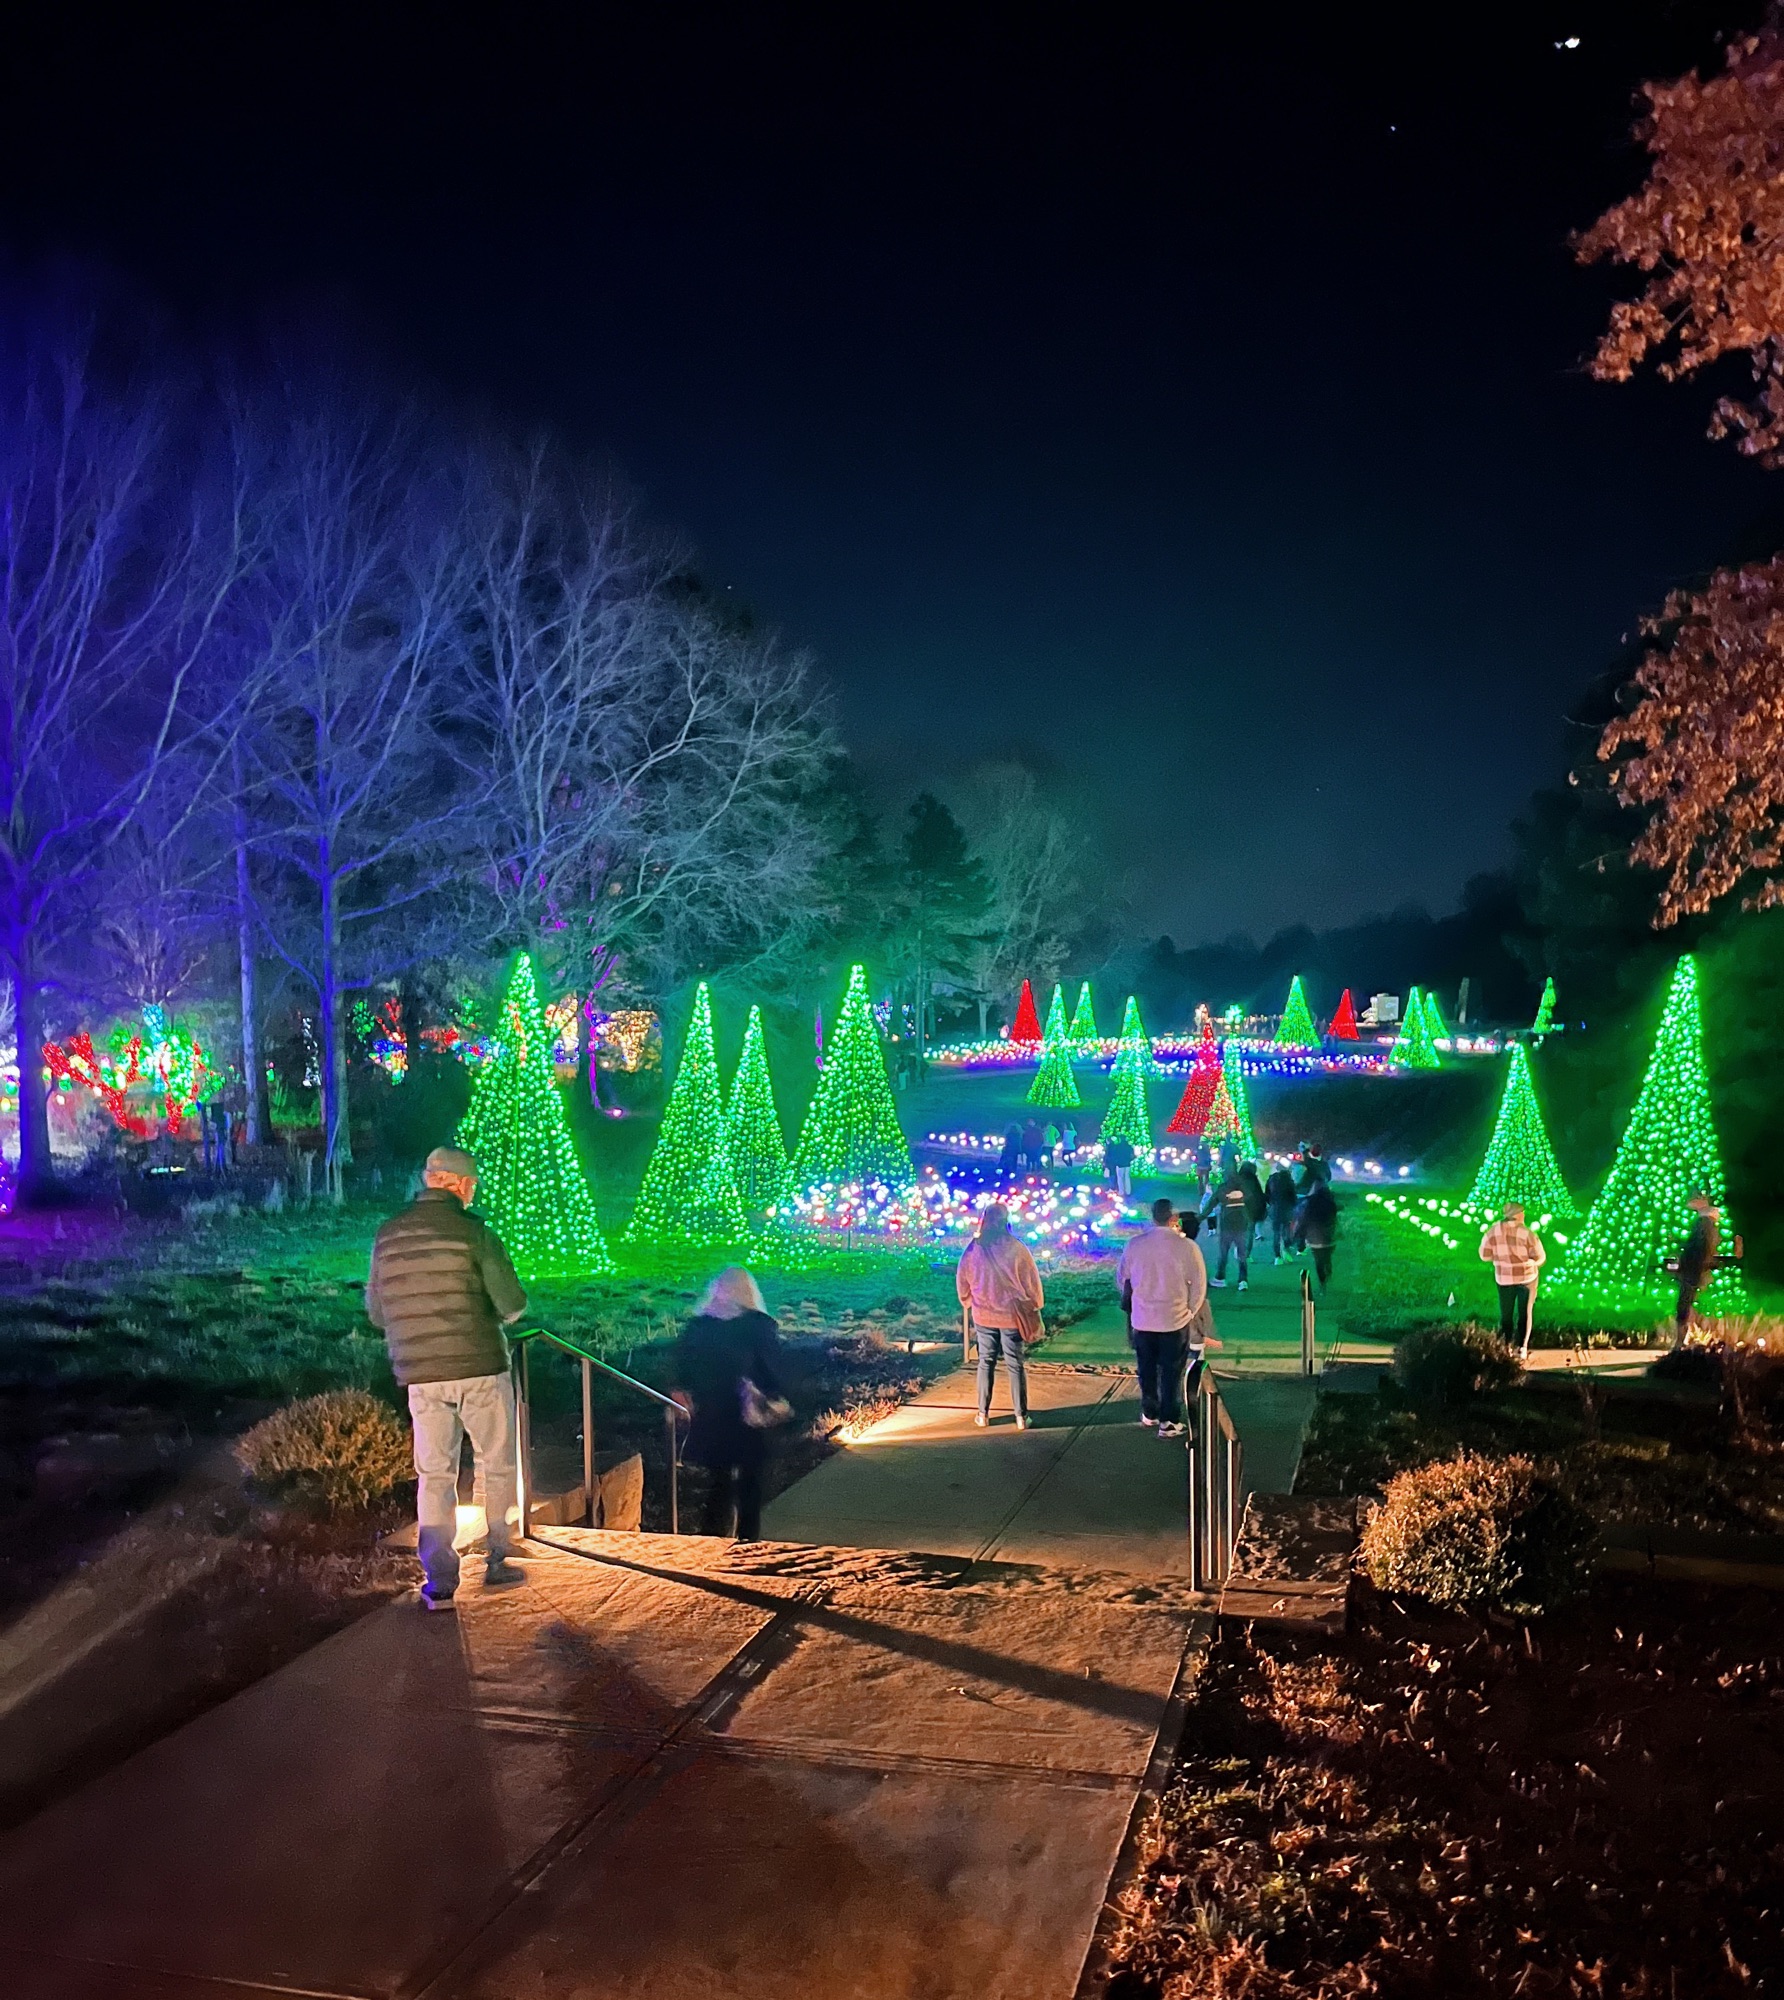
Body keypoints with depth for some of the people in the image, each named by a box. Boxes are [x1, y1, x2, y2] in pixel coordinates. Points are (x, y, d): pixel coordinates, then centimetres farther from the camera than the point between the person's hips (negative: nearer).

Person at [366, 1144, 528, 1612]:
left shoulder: (388, 1236, 4)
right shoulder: (473, 1230, -10)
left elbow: (376, 1313, 8)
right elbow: (512, 1303, -12)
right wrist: (502, 1313, 11)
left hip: (421, 1375, 4)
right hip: (480, 1367, -3)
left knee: (434, 1474, 10)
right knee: (498, 1465, 14)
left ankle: (439, 1582, 8)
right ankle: (497, 1560, 21)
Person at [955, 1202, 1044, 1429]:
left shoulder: (972, 1250, -7)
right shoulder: (1017, 1249, -14)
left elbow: (962, 1285, 3)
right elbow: (1032, 1283, -5)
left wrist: (970, 1304, 21)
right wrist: (1036, 1306, 12)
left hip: (984, 1316, 2)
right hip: (1013, 1316, -2)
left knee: (986, 1363, 14)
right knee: (1015, 1365, 7)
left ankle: (983, 1414, 17)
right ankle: (1021, 1416, 10)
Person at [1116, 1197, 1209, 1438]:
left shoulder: (1134, 1244, -8)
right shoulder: (1186, 1246, -15)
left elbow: (1121, 1280, 5)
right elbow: (1199, 1284, -7)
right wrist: (1190, 1312, 9)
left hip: (1142, 1320, 2)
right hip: (1175, 1320, -2)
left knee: (1146, 1369, 19)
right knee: (1170, 1372, 9)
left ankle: (1149, 1413, 32)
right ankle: (1168, 1421, 13)